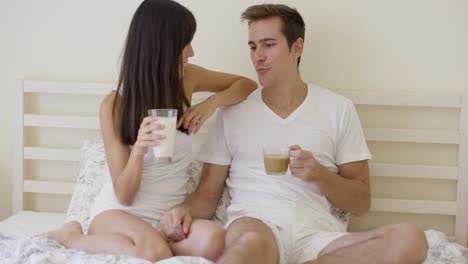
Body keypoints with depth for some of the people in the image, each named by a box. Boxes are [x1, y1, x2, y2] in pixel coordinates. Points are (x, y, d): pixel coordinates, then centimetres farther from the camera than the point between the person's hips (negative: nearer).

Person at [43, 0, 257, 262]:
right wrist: (139, 150, -32)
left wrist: (213, 102, -7)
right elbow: (124, 195, -11)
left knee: (212, 240, -32)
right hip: (118, 211, -4)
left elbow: (247, 84, 14)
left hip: (170, 214, 4)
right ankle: (72, 237, -9)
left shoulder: (186, 79, 0)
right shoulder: (115, 105, -11)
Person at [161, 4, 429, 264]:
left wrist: (320, 175, -8)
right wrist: (186, 209, -9)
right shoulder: (232, 113, 14)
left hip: (319, 236, 5)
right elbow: (208, 193, 14)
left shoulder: (338, 109, 12)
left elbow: (361, 203, 12)